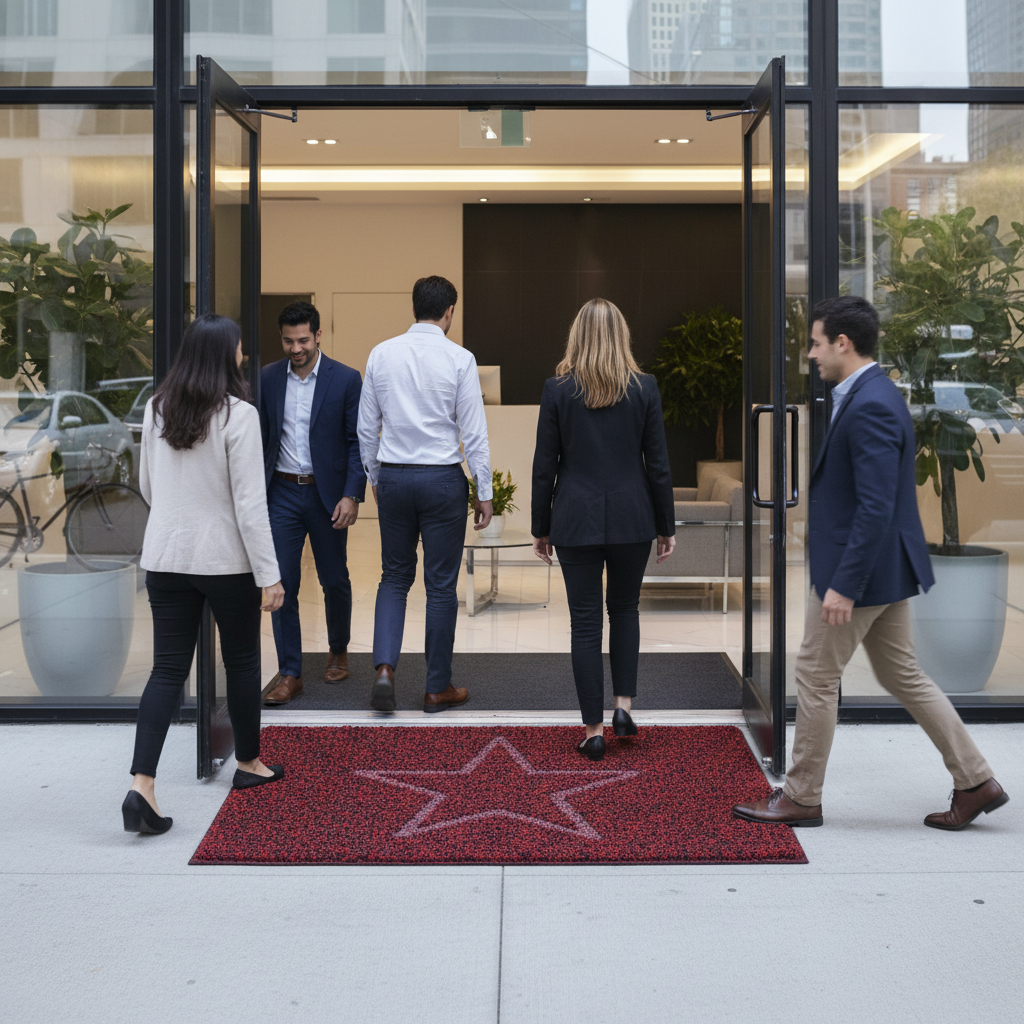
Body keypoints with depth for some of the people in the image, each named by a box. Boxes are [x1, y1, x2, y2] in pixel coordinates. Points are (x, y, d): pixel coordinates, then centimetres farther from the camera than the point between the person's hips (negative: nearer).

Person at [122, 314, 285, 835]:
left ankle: (142, 785, -8)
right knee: (241, 660, 15)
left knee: (168, 669, 4)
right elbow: (249, 503, -16)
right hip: (225, 559, -4)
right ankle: (249, 763, 31)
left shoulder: (157, 409, 3)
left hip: (165, 556, 5)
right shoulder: (238, 414, -15)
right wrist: (269, 574, -11)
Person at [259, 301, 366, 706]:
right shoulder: (269, 378, 3)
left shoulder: (346, 379, -6)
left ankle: (338, 651, 35)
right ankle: (290, 675, 5)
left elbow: (357, 442, -5)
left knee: (335, 580, 11)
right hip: (282, 493, 2)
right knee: (282, 584, -2)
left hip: (327, 494, -2)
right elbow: (261, 438, 9)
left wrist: (351, 496, -13)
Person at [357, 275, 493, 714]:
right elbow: (474, 432, -8)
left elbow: (366, 427, 7)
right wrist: (484, 492, -1)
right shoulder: (459, 359, -8)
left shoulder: (381, 354, 2)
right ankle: (438, 687, 14)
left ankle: (385, 668, -2)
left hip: (393, 477, 3)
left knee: (394, 578, 16)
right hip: (442, 479, -3)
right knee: (441, 585, 6)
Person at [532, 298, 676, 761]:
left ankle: (594, 730, 6)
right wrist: (666, 526, 8)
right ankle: (623, 705, 12)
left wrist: (540, 527, 7)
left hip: (576, 520, -1)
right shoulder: (644, 388, -3)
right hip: (631, 518, 1)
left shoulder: (557, 389, -5)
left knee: (585, 622, 4)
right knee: (625, 609, 21)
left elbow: (544, 465, -2)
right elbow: (658, 465, -1)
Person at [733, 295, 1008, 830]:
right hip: (886, 567, 10)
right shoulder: (873, 395, 10)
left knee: (816, 676, 3)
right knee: (902, 676, 15)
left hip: (861, 567, -10)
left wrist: (844, 585, -25)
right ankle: (975, 781, 19)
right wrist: (824, 520, 23)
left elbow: (876, 507, -27)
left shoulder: (869, 408, -22)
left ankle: (801, 797, 16)